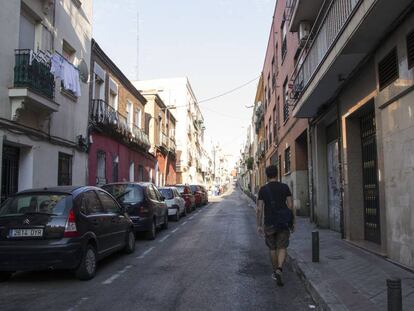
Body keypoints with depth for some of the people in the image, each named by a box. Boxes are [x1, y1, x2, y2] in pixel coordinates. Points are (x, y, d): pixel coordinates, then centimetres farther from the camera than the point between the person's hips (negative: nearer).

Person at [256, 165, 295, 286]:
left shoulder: (262, 189, -2)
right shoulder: (285, 187, -2)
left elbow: (259, 209, -5)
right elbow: (291, 205, -3)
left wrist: (259, 225, 1)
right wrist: (293, 222, 5)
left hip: (269, 223, 1)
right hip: (283, 223, -1)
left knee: (272, 248, 17)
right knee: (282, 248, 3)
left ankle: (275, 272, 27)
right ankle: (279, 270, -18)